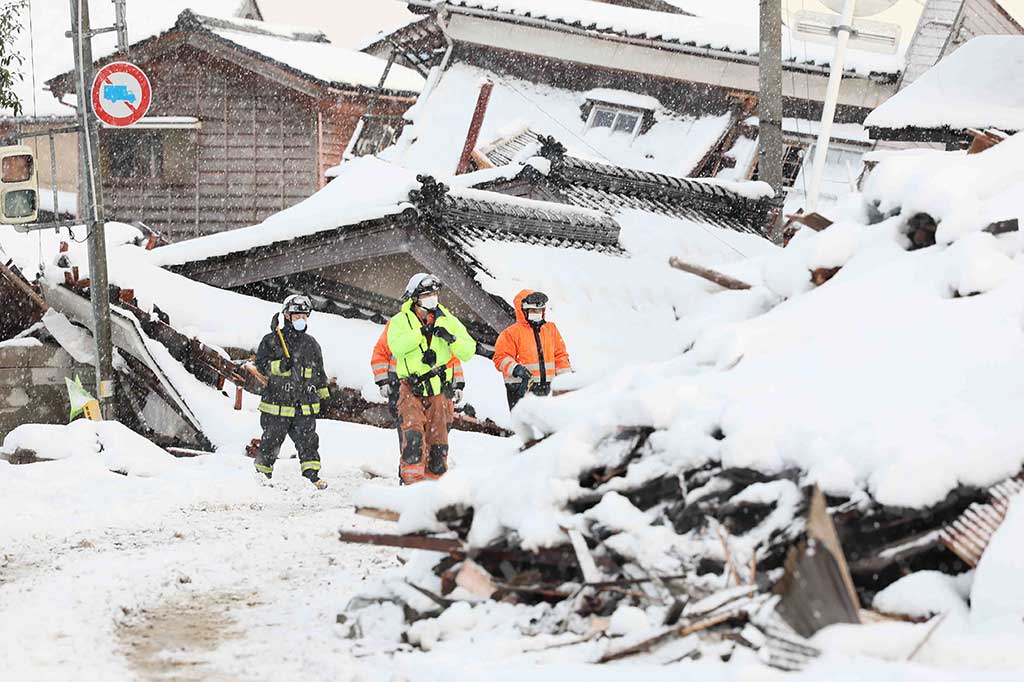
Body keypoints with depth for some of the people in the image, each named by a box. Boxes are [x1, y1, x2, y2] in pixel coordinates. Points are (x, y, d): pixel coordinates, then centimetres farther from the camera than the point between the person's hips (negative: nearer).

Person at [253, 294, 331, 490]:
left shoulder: (311, 344, 13)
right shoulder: (271, 341, -1)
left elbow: (319, 372, 23)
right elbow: (261, 365, -7)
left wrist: (324, 393, 24)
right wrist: (280, 366, -23)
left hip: (305, 406, 3)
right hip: (277, 404, -3)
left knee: (308, 440, -6)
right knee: (271, 442, 4)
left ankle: (312, 474, -5)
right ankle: (262, 473, 19)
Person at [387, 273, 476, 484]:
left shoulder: (448, 321, 7)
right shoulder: (401, 321, 1)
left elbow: (468, 352, 1)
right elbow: (396, 346, -19)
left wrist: (451, 338, -16)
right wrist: (422, 332, -22)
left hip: (439, 390, 3)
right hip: (411, 389, -3)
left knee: (438, 440, 6)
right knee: (413, 433, -19)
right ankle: (411, 479, -18)